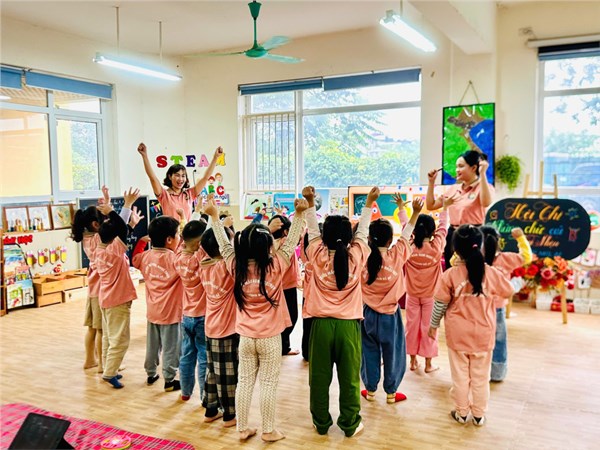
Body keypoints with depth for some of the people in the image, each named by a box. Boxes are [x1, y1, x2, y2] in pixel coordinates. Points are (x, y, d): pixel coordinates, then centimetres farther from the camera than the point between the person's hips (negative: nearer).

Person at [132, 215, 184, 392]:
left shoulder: (146, 256, -2)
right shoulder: (174, 258, -23)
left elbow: (134, 259, 19)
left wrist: (142, 240, 25)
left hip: (152, 311, 7)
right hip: (170, 312, -6)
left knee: (152, 345, 20)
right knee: (170, 348, 5)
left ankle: (151, 374, 34)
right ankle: (169, 380, 13)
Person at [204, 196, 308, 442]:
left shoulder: (237, 266, -8)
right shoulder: (275, 266, -16)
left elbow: (224, 245, 4)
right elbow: (290, 243, -11)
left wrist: (214, 216, 11)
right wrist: (299, 213, -11)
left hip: (246, 336, 3)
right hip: (270, 337, -3)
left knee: (244, 382, 12)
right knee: (268, 384, 8)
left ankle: (242, 429, 22)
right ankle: (268, 430, 18)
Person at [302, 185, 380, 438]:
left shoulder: (317, 255, -6)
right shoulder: (356, 256, -6)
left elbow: (312, 231, 8)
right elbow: (363, 231, 8)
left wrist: (310, 203, 16)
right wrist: (369, 203, 18)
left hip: (321, 323, 1)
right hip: (348, 324, 0)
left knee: (320, 377, 11)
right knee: (349, 378, 9)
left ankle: (321, 423, 24)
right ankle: (350, 424, 20)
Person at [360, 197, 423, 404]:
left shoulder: (363, 257, -14)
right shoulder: (396, 255, -14)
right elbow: (406, 234, -3)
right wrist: (415, 213, 4)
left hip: (368, 313, 2)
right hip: (390, 315, -2)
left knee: (369, 352, 15)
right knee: (392, 354, 13)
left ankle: (370, 390, 25)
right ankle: (391, 392, 23)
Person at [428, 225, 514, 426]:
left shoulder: (450, 274, -15)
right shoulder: (491, 273, -12)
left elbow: (440, 304, -7)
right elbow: (508, 290, 7)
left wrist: (433, 325, 8)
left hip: (458, 334, -1)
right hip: (483, 334, 1)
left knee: (460, 376, 14)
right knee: (481, 377, 14)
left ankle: (461, 413, 26)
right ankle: (479, 415, 26)